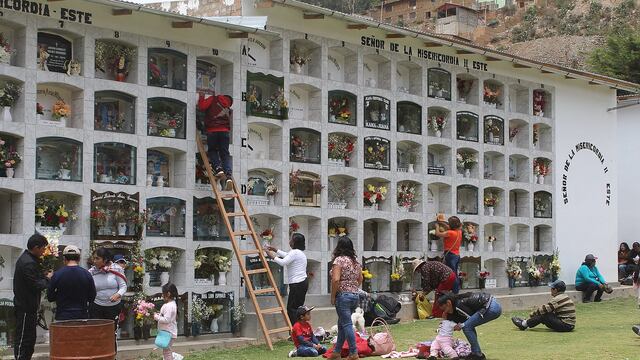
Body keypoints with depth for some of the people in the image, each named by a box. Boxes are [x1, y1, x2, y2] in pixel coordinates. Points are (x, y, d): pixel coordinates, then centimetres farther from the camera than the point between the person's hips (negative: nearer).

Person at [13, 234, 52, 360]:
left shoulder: (26, 259, 13)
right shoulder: (28, 263, -21)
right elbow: (36, 286, -22)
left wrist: (43, 275, 6)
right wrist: (47, 279, -6)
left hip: (28, 306, 11)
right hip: (25, 308, -11)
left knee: (29, 339, 16)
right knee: (23, 339, -5)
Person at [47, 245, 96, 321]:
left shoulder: (57, 275, -7)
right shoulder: (87, 274, -3)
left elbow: (50, 298, 2)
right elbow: (92, 298, 5)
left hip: (63, 317, -1)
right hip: (82, 316, 1)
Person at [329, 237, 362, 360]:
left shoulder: (339, 260, -12)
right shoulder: (356, 261, 10)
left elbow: (336, 280, -20)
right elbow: (360, 279, 18)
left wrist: (333, 296, -11)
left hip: (343, 296, -8)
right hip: (356, 296, 8)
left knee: (347, 324, -2)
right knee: (342, 324, 16)